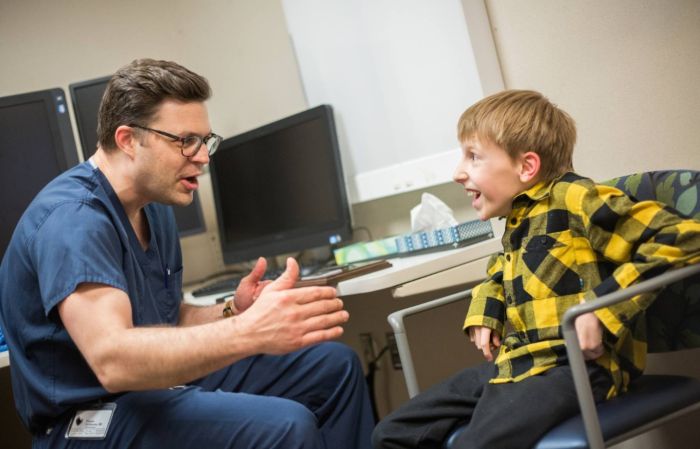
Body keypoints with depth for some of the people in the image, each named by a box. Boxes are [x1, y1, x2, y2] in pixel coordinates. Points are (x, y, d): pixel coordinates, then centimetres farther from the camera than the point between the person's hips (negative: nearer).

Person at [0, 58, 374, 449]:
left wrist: (232, 313, -6)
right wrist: (248, 332, -45)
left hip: (155, 387, 10)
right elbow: (112, 360, -36)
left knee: (335, 365, 9)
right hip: (94, 417, -9)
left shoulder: (154, 206, 10)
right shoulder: (73, 218, -22)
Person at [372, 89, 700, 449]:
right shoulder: (517, 220, 16)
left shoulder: (573, 199, -10)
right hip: (513, 362, 9)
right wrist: (484, 312, 20)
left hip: (573, 366, -9)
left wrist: (602, 306, -22)